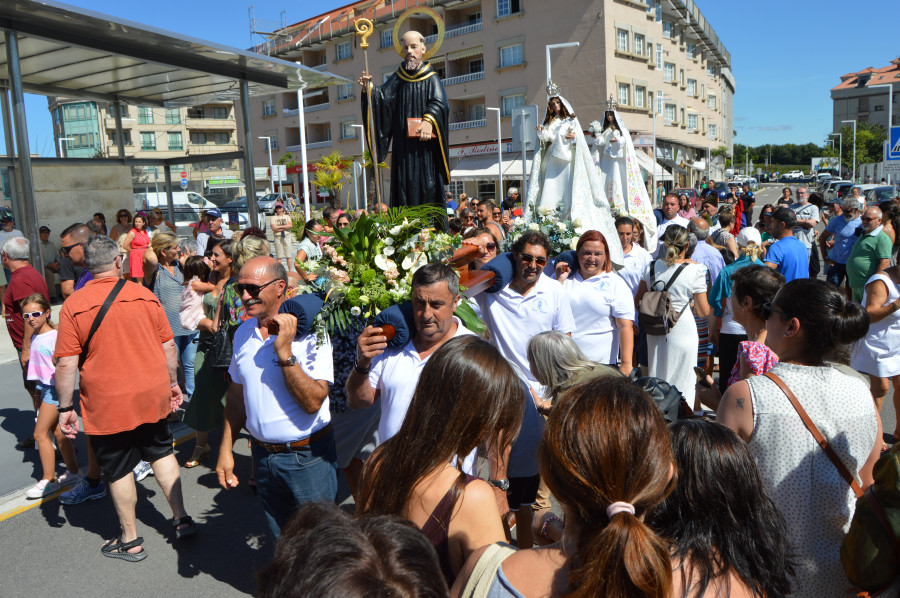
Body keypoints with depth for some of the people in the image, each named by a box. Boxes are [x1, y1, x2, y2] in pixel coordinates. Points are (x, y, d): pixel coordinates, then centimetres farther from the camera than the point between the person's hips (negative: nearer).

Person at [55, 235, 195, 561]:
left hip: (108, 404, -2)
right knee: (161, 452, 21)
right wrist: (172, 382, 14)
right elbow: (168, 345, 1)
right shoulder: (145, 295, -4)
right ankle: (181, 519, 24)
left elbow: (66, 364, -11)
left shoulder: (74, 305, -11)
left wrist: (65, 407, -1)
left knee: (119, 470, 11)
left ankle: (130, 540, 26)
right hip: (152, 396, 3)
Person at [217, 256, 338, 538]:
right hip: (263, 455, 6)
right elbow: (237, 394, 14)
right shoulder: (243, 333, 4)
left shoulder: (309, 333, -17)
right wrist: (226, 449, 12)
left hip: (307, 457, -6)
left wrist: (285, 352, -29)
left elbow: (313, 402, -25)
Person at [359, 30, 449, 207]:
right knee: (404, 185, -1)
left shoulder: (431, 78, 6)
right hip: (402, 144, 2)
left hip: (424, 143, -2)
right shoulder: (397, 78, 14)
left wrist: (429, 120, -26)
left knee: (428, 186, -5)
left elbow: (439, 104, -8)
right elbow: (382, 97, 2)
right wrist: (369, 88, -18)